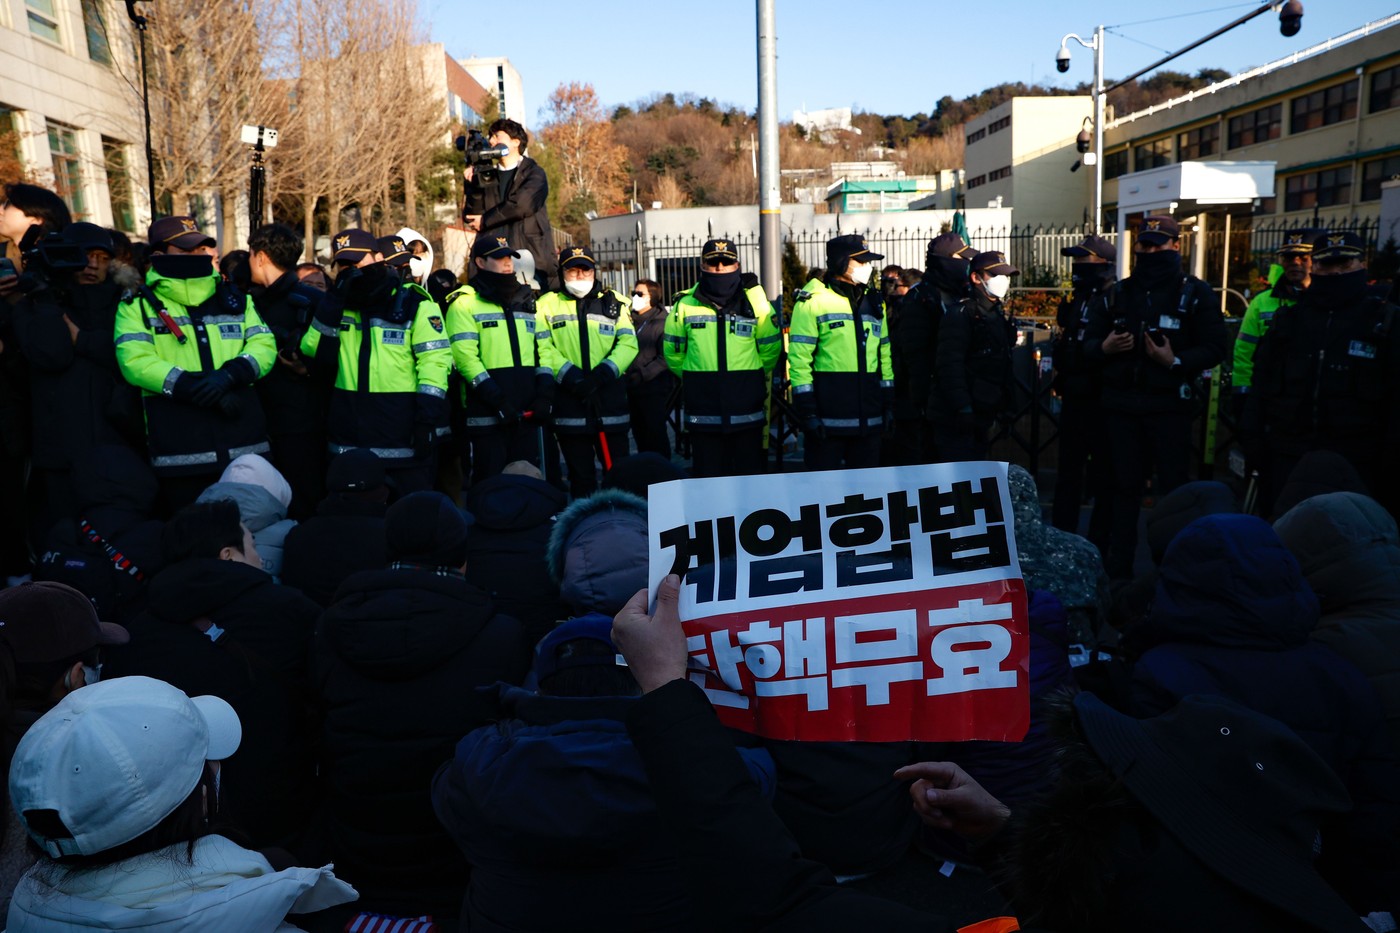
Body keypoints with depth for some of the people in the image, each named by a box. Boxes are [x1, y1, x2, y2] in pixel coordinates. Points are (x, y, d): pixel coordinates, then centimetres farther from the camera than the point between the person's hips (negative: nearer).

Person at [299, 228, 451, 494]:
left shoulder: (414, 304, -4)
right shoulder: (340, 304, 14)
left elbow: (434, 361, -11)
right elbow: (312, 348, 0)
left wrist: (428, 419, -19)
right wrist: (336, 299, -8)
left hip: (403, 440, -5)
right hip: (348, 442, 6)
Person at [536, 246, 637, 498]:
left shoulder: (614, 302, 10)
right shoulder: (547, 304, 8)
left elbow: (628, 344, 0)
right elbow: (544, 349, -3)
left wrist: (602, 374, -15)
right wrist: (572, 377, -17)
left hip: (610, 395, 0)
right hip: (569, 398, 0)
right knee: (580, 475, 8)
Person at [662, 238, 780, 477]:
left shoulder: (755, 303, 2)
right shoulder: (685, 305, 2)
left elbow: (771, 349, 13)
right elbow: (672, 352, 14)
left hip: (747, 413, 0)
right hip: (703, 415, 0)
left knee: (749, 473, 7)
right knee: (707, 476, 6)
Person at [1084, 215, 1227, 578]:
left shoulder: (1195, 293, 0)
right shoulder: (1118, 293, 12)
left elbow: (1214, 348, -6)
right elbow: (1089, 344, 12)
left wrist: (1176, 361, -21)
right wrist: (1103, 347, -10)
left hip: (1169, 405, -3)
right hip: (1121, 405, 4)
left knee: (1174, 488, 2)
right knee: (1125, 486, 10)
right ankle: (1119, 569, 18)